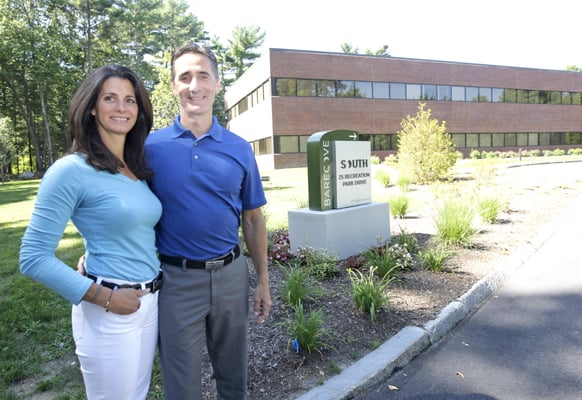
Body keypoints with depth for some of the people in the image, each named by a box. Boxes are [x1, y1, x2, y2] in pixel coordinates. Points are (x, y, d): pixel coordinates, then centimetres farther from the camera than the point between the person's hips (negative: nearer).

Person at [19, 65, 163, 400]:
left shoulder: (139, 169, 6)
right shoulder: (71, 170, -14)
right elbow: (34, 258, -14)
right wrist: (105, 298, -16)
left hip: (151, 302, 7)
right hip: (109, 313, -6)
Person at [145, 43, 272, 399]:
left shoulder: (240, 149, 1)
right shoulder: (151, 147, -4)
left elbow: (253, 219, 5)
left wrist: (263, 280, 6)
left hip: (231, 274, 2)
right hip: (177, 279, -1)